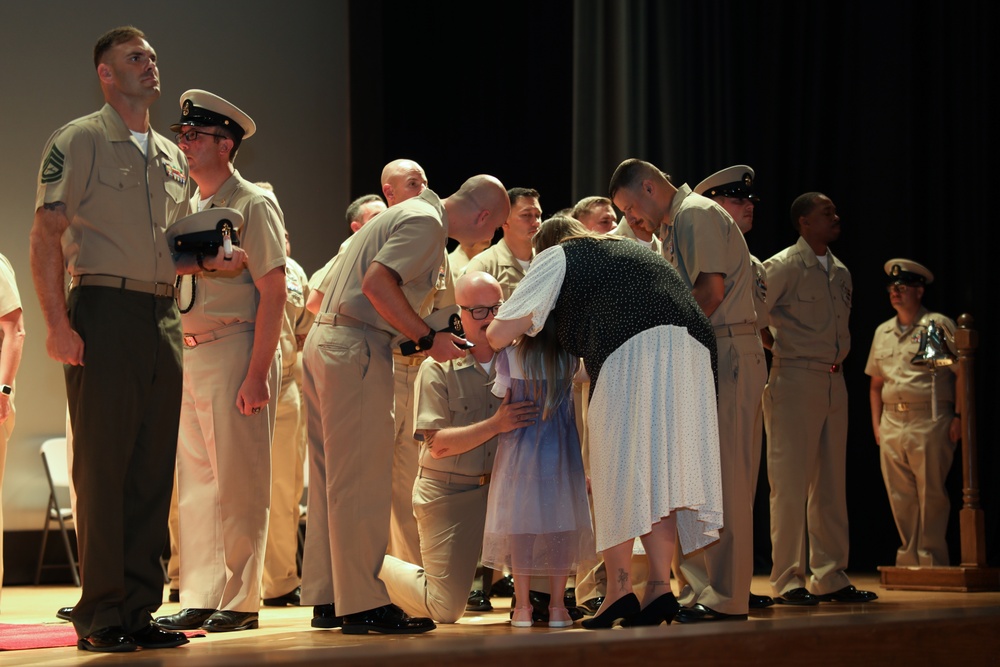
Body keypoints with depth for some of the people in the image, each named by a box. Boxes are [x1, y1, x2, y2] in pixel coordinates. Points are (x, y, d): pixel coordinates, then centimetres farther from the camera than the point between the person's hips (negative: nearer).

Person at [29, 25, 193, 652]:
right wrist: (57, 322, -17)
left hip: (163, 315, 6)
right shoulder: (77, 141, 0)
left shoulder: (173, 155, 20)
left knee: (154, 468, 6)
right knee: (103, 466, -6)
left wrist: (209, 258, 3)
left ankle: (141, 608, 12)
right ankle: (101, 615, -1)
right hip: (104, 309, -6)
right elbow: (47, 235, -7)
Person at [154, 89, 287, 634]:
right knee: (195, 482, 8)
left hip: (234, 352, -7)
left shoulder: (253, 205, -5)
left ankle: (241, 601, 3)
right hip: (189, 353, 7)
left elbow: (273, 292, -10)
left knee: (238, 483, -4)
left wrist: (257, 373, -17)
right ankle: (199, 600, 15)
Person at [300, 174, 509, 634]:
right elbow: (377, 283, -22)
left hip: (327, 341, 11)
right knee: (362, 480, -8)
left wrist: (416, 337, 16)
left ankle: (327, 599, 15)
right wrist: (427, 338, -16)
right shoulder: (425, 222, -11)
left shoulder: (416, 214, 21)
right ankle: (363, 604, -7)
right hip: (356, 349, -10)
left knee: (334, 478, 11)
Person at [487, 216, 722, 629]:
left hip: (629, 350, -6)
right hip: (692, 347, 6)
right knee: (662, 467, 8)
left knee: (619, 471, -1)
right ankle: (660, 586, 3)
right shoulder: (630, 250, 38)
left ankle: (619, 588, -6)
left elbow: (498, 335, 14)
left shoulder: (556, 258, 20)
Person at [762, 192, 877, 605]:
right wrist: (779, 349, -3)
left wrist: (838, 356, 14)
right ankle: (788, 580, -4)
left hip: (834, 382, 7)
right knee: (791, 482, -6)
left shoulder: (840, 272, 15)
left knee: (831, 485, 8)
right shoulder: (783, 266, -7)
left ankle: (829, 578, 13)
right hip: (794, 381, -7)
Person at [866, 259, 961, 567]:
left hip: (929, 422, -5)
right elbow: (876, 383, 23)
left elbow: (962, 373, -3)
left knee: (930, 495, -4)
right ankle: (908, 560, 13)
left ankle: (931, 561, 1)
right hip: (892, 424, 6)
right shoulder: (883, 332, 18)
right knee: (900, 497, 6)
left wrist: (959, 417, -10)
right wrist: (876, 423, 14)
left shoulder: (939, 325, 1)